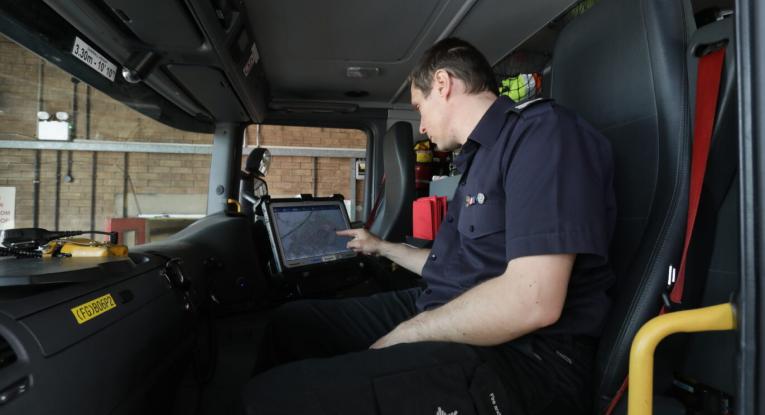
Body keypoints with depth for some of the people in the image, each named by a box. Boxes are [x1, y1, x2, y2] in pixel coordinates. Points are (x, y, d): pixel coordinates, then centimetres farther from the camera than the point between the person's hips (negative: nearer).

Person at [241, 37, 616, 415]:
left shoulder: (542, 131, -15)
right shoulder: (481, 157, 17)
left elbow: (532, 302, -26)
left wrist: (399, 338, -14)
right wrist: (382, 247, 37)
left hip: (516, 358, -9)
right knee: (291, 322, 10)